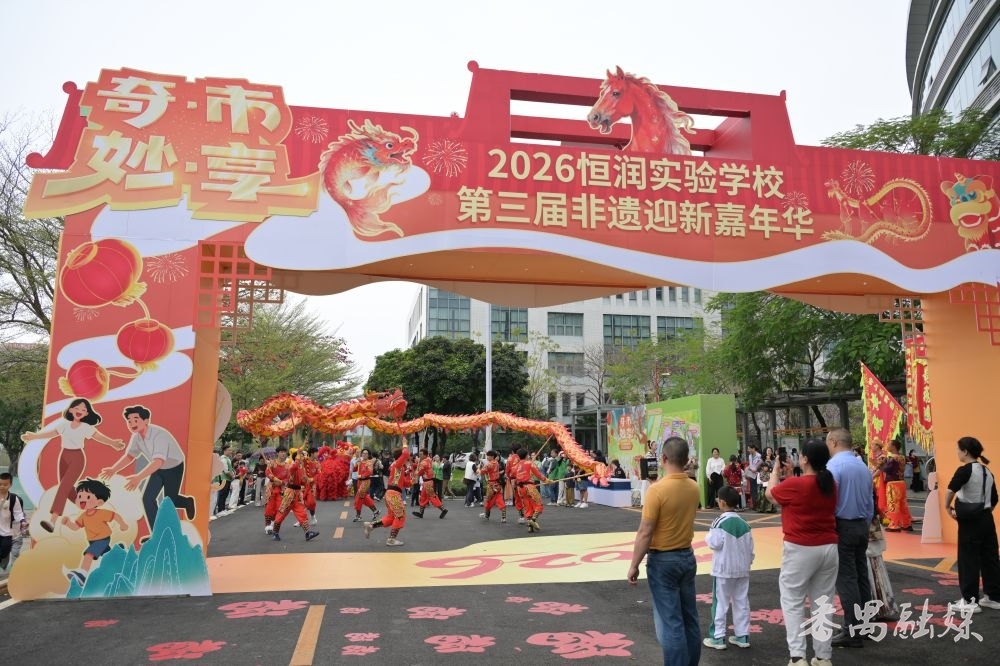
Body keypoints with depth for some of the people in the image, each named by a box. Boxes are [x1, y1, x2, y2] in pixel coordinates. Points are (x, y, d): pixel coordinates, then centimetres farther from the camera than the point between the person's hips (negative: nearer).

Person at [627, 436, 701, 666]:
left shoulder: (657, 490, -20)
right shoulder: (694, 488, 1)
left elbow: (645, 533, -19)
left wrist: (634, 565, -9)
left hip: (663, 561, -7)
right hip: (687, 556, 7)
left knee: (670, 623, 0)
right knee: (689, 619, 16)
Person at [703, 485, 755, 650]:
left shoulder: (720, 522, -17)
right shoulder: (745, 524, 3)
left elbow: (714, 543, -19)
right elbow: (750, 548, 7)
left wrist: (708, 536, 1)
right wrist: (747, 563, 18)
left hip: (723, 569, -6)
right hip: (742, 569, 6)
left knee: (720, 603, 2)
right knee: (742, 602, 13)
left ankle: (718, 638, 6)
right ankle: (742, 636, 20)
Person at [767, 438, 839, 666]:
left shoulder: (794, 485, -16)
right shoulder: (831, 484, 4)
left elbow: (770, 494, 3)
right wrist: (791, 476, 17)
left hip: (800, 549, -6)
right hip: (828, 548, 6)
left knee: (792, 602, 3)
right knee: (823, 603, 13)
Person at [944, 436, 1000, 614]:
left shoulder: (965, 470, -14)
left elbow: (951, 490, -28)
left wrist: (948, 507, -15)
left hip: (970, 521, -8)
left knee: (969, 560, -1)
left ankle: (970, 601, 3)